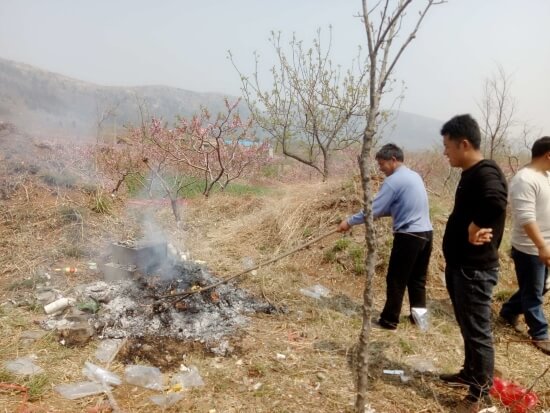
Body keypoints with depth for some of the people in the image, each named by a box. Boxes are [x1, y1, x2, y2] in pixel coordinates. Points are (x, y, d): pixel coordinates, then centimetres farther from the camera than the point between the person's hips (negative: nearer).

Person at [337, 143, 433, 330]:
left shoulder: (394, 180, -13)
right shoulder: (414, 176, 14)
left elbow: (373, 209, -15)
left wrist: (349, 221, -6)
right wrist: (383, 213, 15)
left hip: (409, 236, -9)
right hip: (426, 233, 9)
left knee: (396, 280, 2)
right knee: (417, 279, 17)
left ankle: (389, 320, 9)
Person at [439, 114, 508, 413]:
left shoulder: (485, 173, -21)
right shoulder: (471, 173, 11)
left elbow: (496, 204, -42)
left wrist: (476, 228, -27)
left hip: (475, 269, -10)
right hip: (461, 265, 10)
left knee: (478, 332, 3)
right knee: (467, 327, 22)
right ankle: (470, 374, 39)